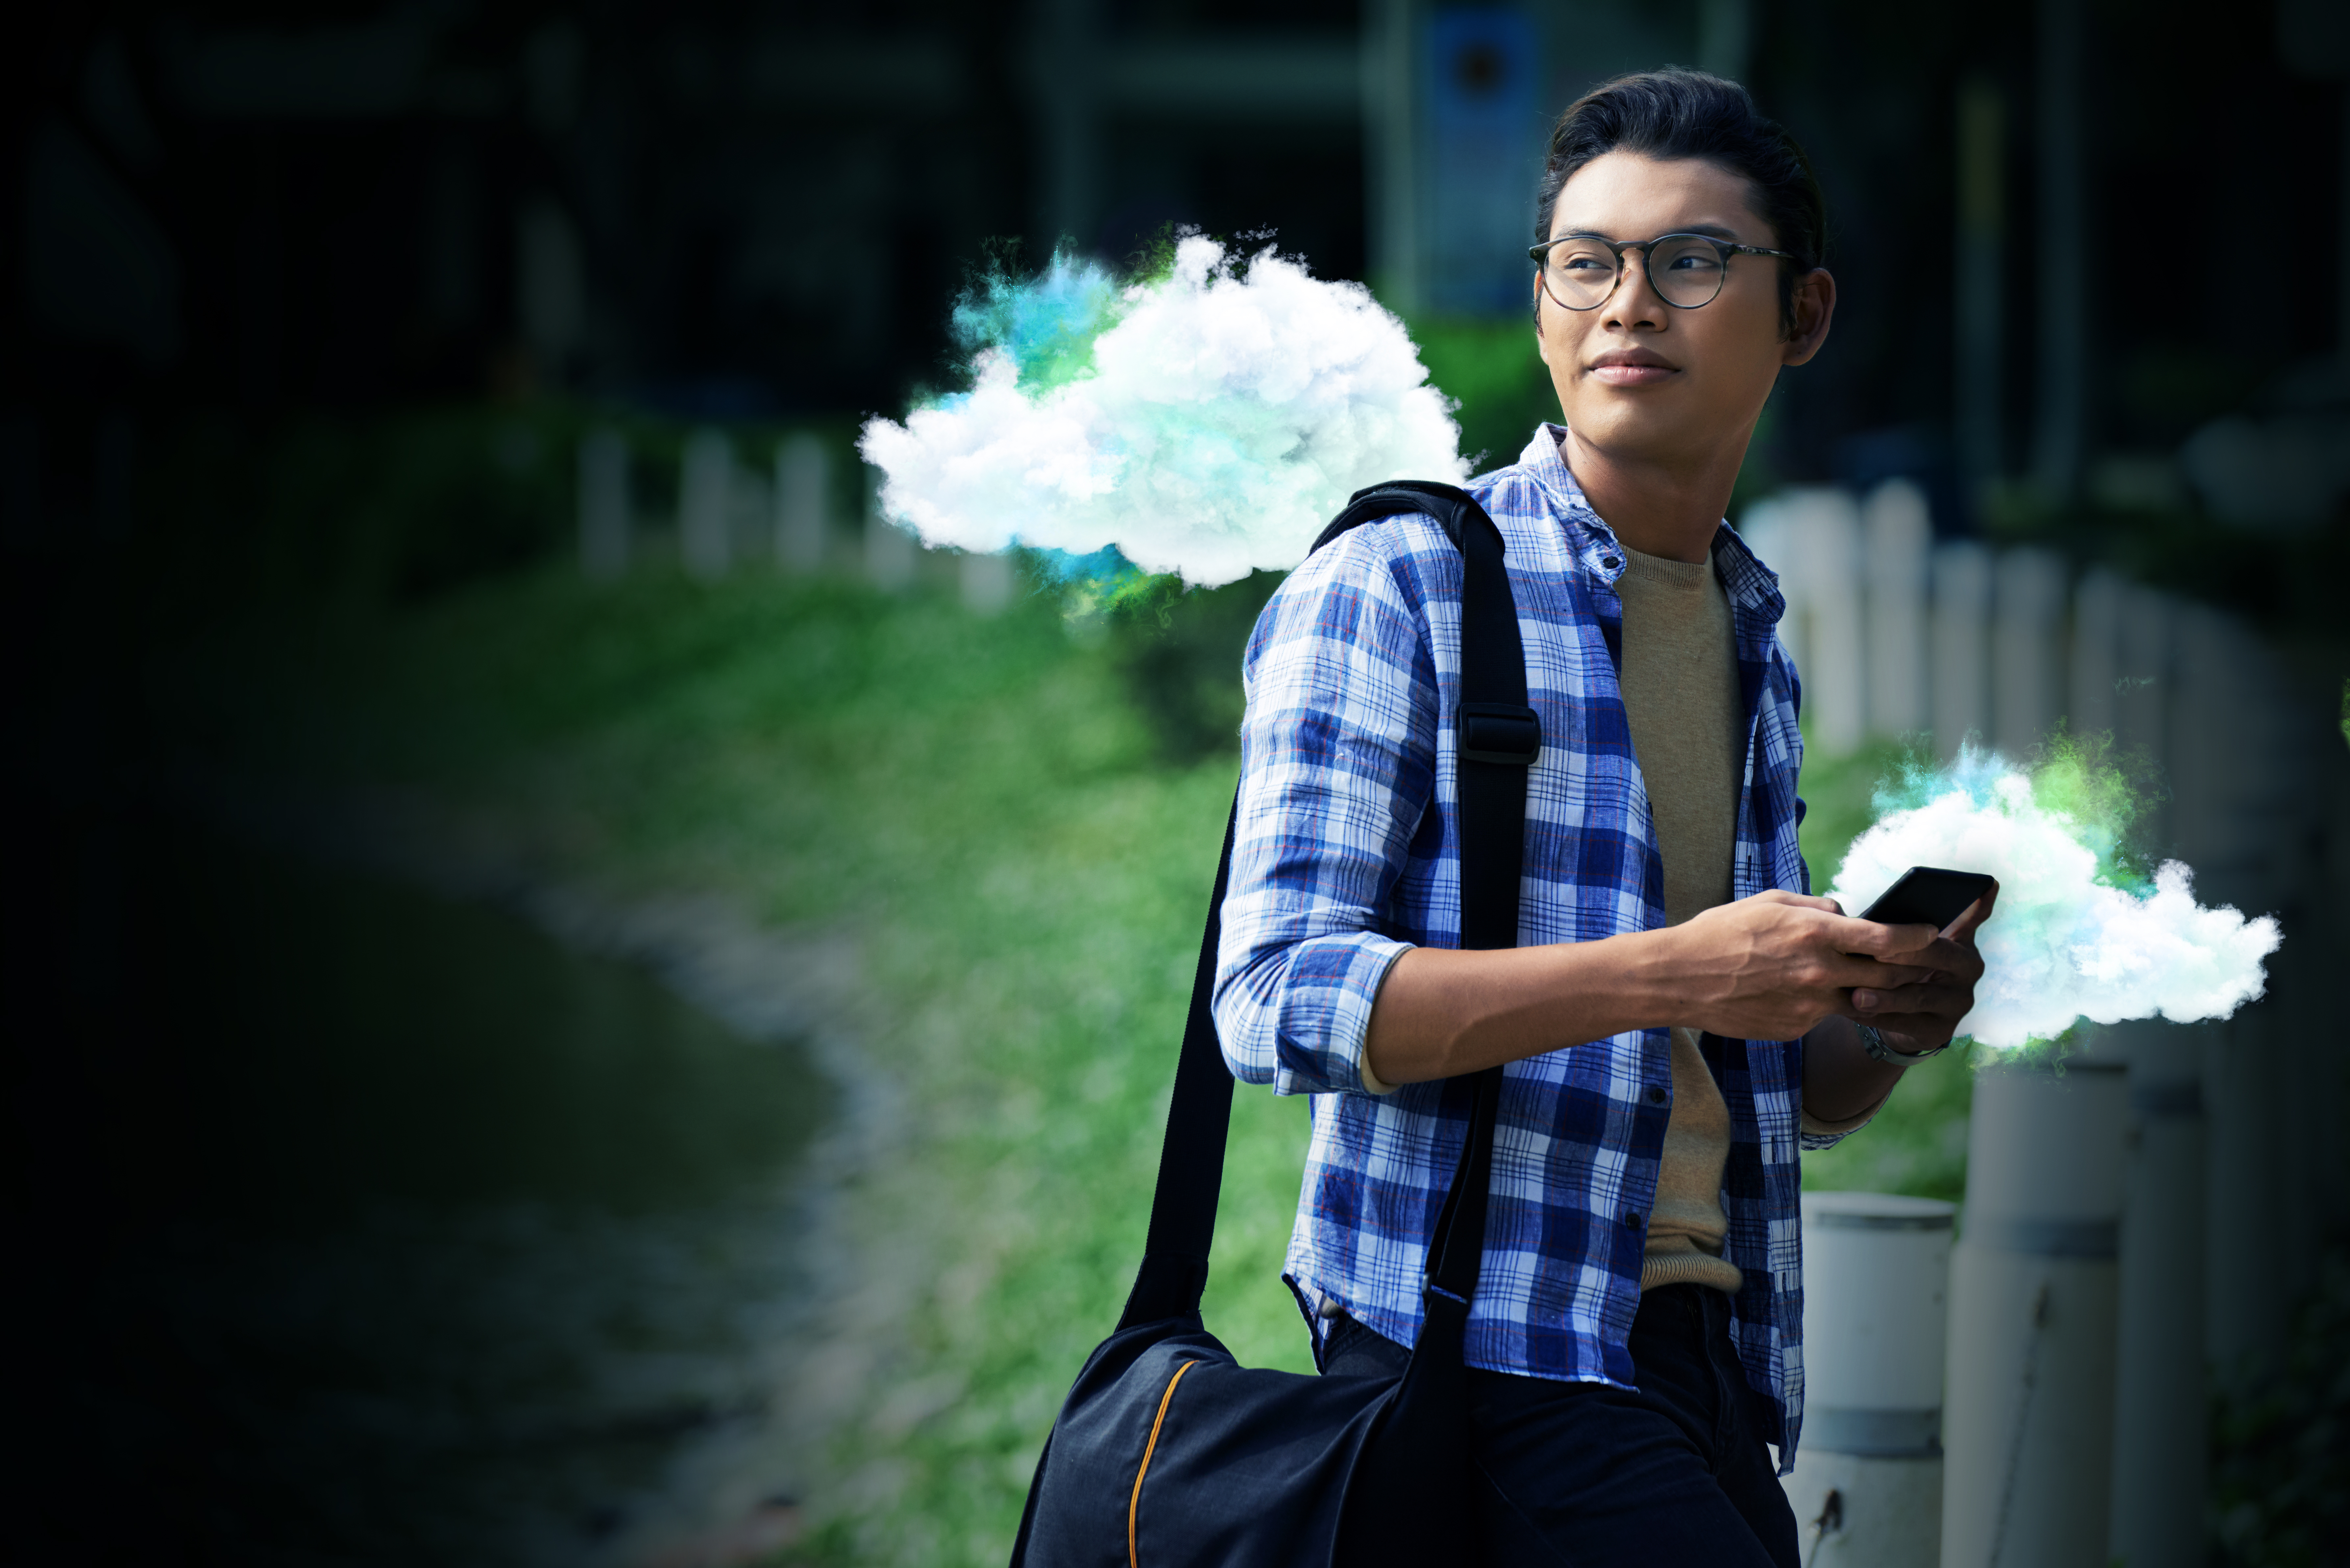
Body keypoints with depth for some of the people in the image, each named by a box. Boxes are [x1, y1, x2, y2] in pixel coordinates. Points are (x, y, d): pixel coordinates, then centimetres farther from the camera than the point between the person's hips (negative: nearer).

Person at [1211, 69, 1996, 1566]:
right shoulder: (1392, 588, -4)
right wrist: (1665, 975, -22)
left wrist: (1884, 1029, 1)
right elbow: (1280, 999, -14)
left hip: (1707, 1371, 7)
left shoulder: (1761, 654, 18)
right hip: (1486, 1348, -7)